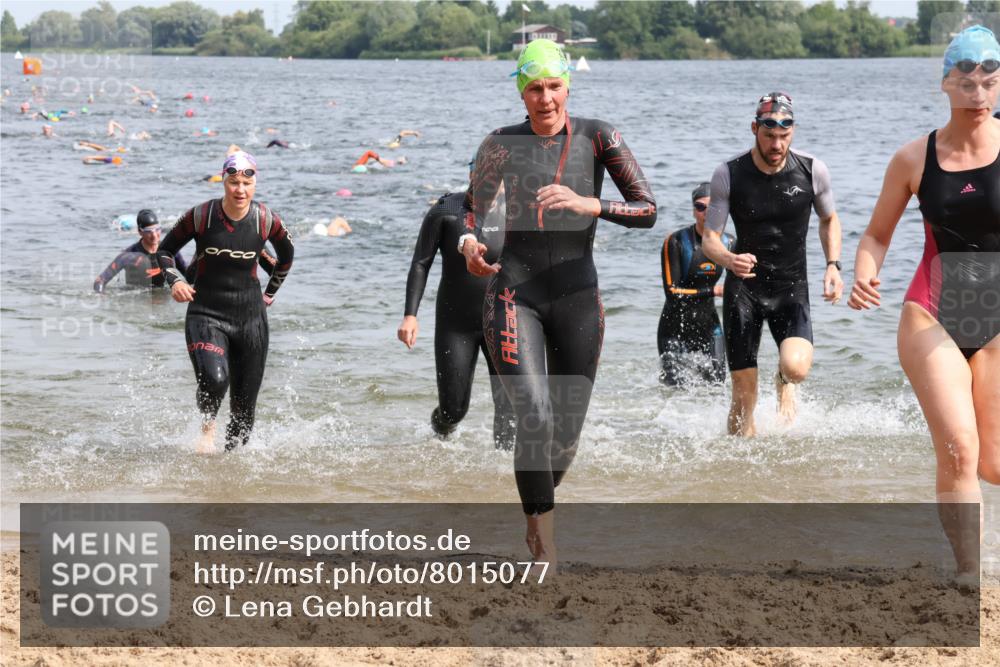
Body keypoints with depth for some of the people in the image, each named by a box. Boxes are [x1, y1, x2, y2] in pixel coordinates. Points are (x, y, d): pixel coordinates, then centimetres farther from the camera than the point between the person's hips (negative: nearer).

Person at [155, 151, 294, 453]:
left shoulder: (266, 220, -4)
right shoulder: (201, 216, -9)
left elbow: (286, 256, 18)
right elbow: (164, 250, 5)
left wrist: (269, 294, 17)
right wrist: (175, 281, -12)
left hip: (250, 318, 3)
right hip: (206, 315, -2)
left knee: (244, 406, 3)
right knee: (214, 380, -28)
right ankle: (207, 426, 4)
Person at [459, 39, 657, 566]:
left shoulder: (597, 137, -1)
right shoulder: (502, 145, 2)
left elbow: (647, 210, -7)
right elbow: (471, 213, 10)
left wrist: (587, 204, -23)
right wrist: (469, 246, -14)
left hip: (576, 294, 1)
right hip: (514, 292, -1)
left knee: (566, 433, 8)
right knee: (535, 417, -20)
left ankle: (535, 513, 39)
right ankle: (546, 550, -14)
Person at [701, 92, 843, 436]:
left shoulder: (813, 171, -6)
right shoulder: (729, 175, -9)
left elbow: (829, 220, 13)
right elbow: (709, 239, -6)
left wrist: (833, 265, -2)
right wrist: (729, 260, -29)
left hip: (791, 285, 0)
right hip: (743, 287, 0)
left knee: (796, 366, -25)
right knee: (743, 397, -3)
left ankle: (784, 384, 13)